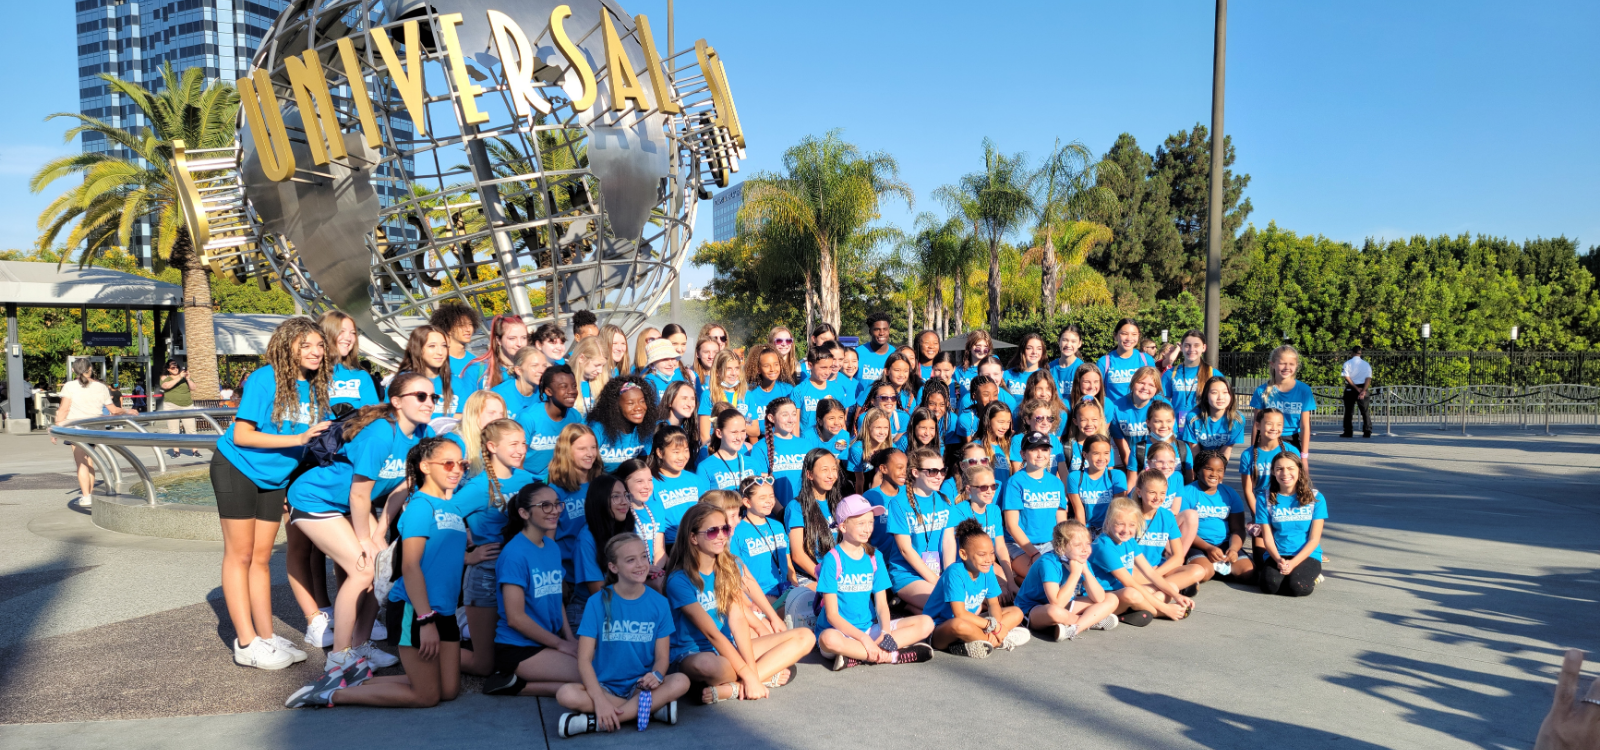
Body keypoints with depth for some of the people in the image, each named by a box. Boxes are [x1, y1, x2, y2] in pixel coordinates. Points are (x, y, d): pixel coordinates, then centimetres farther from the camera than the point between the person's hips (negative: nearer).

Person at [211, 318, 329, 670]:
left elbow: (316, 436, 7)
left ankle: (267, 636, 14)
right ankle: (246, 643, 2)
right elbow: (241, 435, -23)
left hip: (273, 476, 6)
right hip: (238, 469, -6)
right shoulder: (265, 379, -20)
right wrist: (298, 439, -28)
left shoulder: (316, 386, -2)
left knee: (261, 557, 11)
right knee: (240, 555, -1)